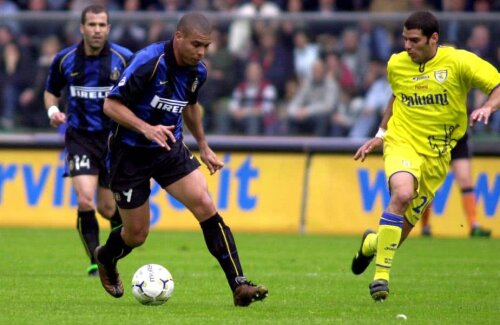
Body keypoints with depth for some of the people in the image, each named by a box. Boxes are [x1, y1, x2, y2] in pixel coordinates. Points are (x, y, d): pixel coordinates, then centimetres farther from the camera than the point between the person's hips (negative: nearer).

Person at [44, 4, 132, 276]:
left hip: (114, 137, 0)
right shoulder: (65, 59, -2)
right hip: (80, 138, 0)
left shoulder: (124, 58, -7)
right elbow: (51, 91, 15)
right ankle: (95, 262, -5)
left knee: (107, 208, 7)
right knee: (85, 200, -19)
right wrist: (52, 110, -6)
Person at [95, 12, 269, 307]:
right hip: (130, 152, -5)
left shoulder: (197, 71, -2)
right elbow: (111, 105, -22)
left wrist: (204, 147, 21)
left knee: (205, 206, -15)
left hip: (170, 149, 5)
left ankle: (239, 285, -16)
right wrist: (147, 128, -35)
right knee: (137, 235, 4)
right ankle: (105, 258, 41)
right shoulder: (149, 62, -24)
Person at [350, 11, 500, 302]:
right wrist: (381, 134, 21)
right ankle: (381, 275, -26)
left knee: (407, 224, 5)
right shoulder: (396, 64, 2)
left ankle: (372, 243, 42)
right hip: (402, 143, -1)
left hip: (437, 155, 1)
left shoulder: (459, 61, -9)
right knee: (402, 194, -32)